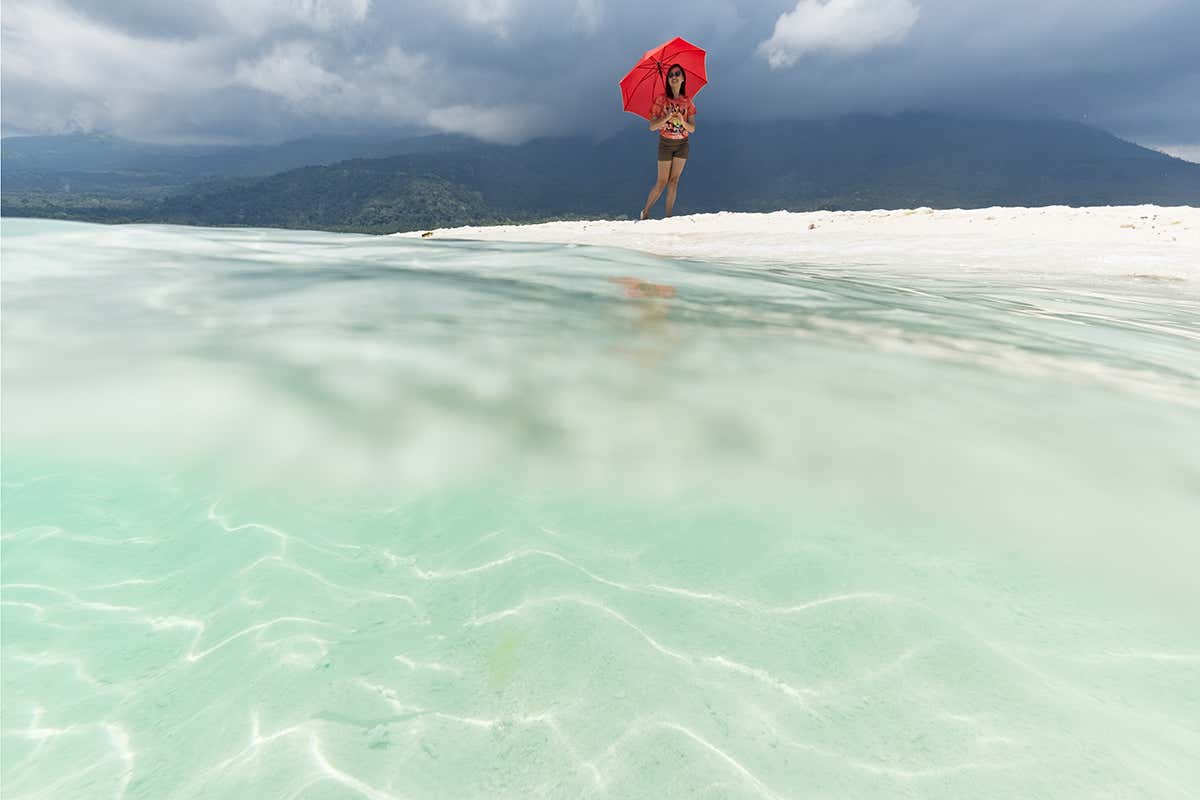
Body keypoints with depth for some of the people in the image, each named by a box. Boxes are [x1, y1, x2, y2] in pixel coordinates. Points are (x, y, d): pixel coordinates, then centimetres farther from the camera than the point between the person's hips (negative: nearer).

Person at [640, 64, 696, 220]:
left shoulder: (687, 101, 2)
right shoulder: (661, 99, -7)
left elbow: (692, 129, -1)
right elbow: (652, 126, -12)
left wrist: (683, 121, -22)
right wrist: (667, 117, -27)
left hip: (682, 144, 3)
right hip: (665, 144, -3)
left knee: (674, 181, 3)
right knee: (662, 182, -4)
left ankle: (668, 217, 7)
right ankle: (645, 212, 11)